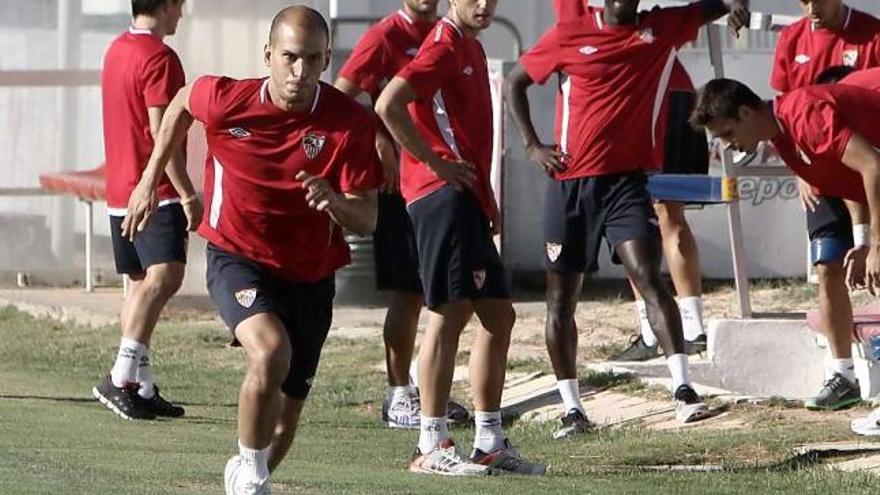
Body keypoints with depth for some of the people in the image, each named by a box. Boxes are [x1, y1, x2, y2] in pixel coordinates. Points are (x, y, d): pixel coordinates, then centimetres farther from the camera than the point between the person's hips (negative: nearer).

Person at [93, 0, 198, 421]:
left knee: (140, 284, 14)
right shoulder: (159, 57, -13)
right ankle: (123, 377, -31)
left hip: (120, 192, 10)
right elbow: (160, 131, -19)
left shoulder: (116, 51, 17)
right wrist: (188, 194, -18)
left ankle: (142, 387, 16)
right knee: (164, 275, -20)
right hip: (157, 190, -10)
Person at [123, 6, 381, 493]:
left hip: (310, 276, 2)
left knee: (287, 407, 11)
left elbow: (367, 221, -14)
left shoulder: (351, 123, -17)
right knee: (270, 350, -32)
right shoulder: (224, 100, -16)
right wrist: (149, 181, 16)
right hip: (237, 258, -2)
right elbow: (182, 104, 9)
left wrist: (333, 201, -37)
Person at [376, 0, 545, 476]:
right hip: (442, 194, -10)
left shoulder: (472, 48, 20)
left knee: (498, 315, 11)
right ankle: (431, 446, -10)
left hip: (466, 199, 10)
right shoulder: (444, 44, -10)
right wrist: (437, 164, -18)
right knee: (450, 312, -11)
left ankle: (491, 443, 16)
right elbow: (388, 105, -23)